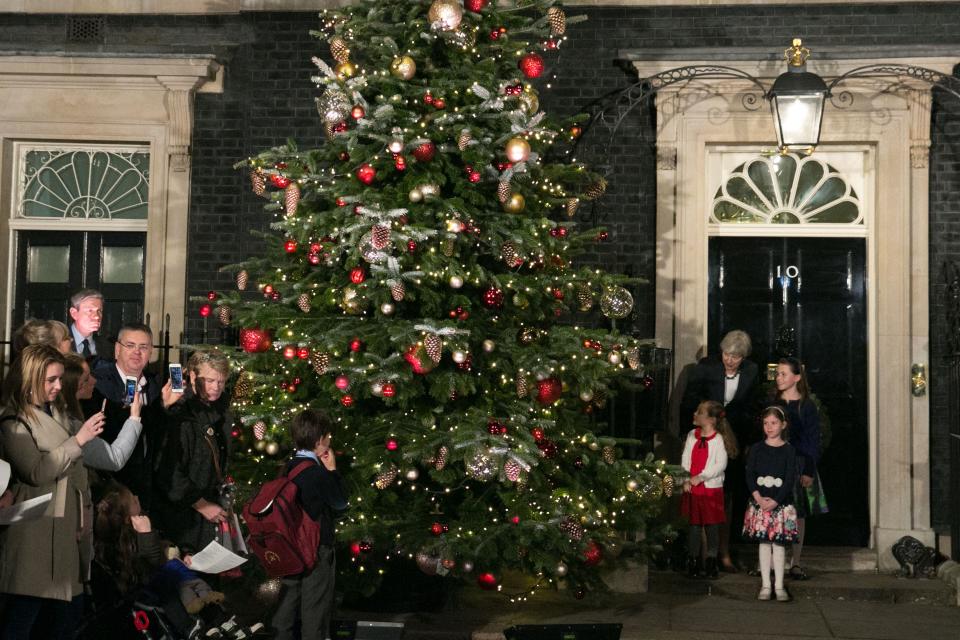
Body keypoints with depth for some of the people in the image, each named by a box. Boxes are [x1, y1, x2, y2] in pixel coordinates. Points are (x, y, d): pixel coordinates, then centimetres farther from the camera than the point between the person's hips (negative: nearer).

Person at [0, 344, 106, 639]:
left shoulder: (58, 414, 15)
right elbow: (37, 472, -21)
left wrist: (83, 512, 11)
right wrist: (78, 440, -20)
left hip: (67, 526, 8)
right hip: (35, 531, -7)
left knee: (70, 607, 8)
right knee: (24, 612, -3)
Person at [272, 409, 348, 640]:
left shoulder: (289, 468, 0)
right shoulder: (318, 473, -22)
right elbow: (340, 502, -9)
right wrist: (332, 470, -3)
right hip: (317, 548, -7)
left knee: (289, 598, 17)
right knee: (315, 603, 6)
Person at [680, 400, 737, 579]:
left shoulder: (719, 439, -7)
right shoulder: (692, 435, 7)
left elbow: (721, 464, -13)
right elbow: (685, 460, 7)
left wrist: (700, 477, -18)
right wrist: (685, 480, -6)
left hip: (711, 488, -3)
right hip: (692, 489, 3)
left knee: (712, 525, 3)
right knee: (694, 525, 6)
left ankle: (711, 562, 14)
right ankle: (693, 560, 15)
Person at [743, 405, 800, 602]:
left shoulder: (788, 450, -1)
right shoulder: (756, 449, 5)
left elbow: (790, 479, -7)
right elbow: (749, 475, 0)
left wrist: (775, 501, -16)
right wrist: (758, 497, -14)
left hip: (781, 503, -2)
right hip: (759, 502, 2)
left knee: (778, 544, 1)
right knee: (764, 543, 4)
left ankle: (779, 586, 8)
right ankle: (765, 585, 10)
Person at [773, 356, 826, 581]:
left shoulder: (807, 407, 0)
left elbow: (814, 442, -2)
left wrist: (809, 472, -10)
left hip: (799, 465, -2)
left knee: (798, 514, 1)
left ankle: (795, 563, 7)